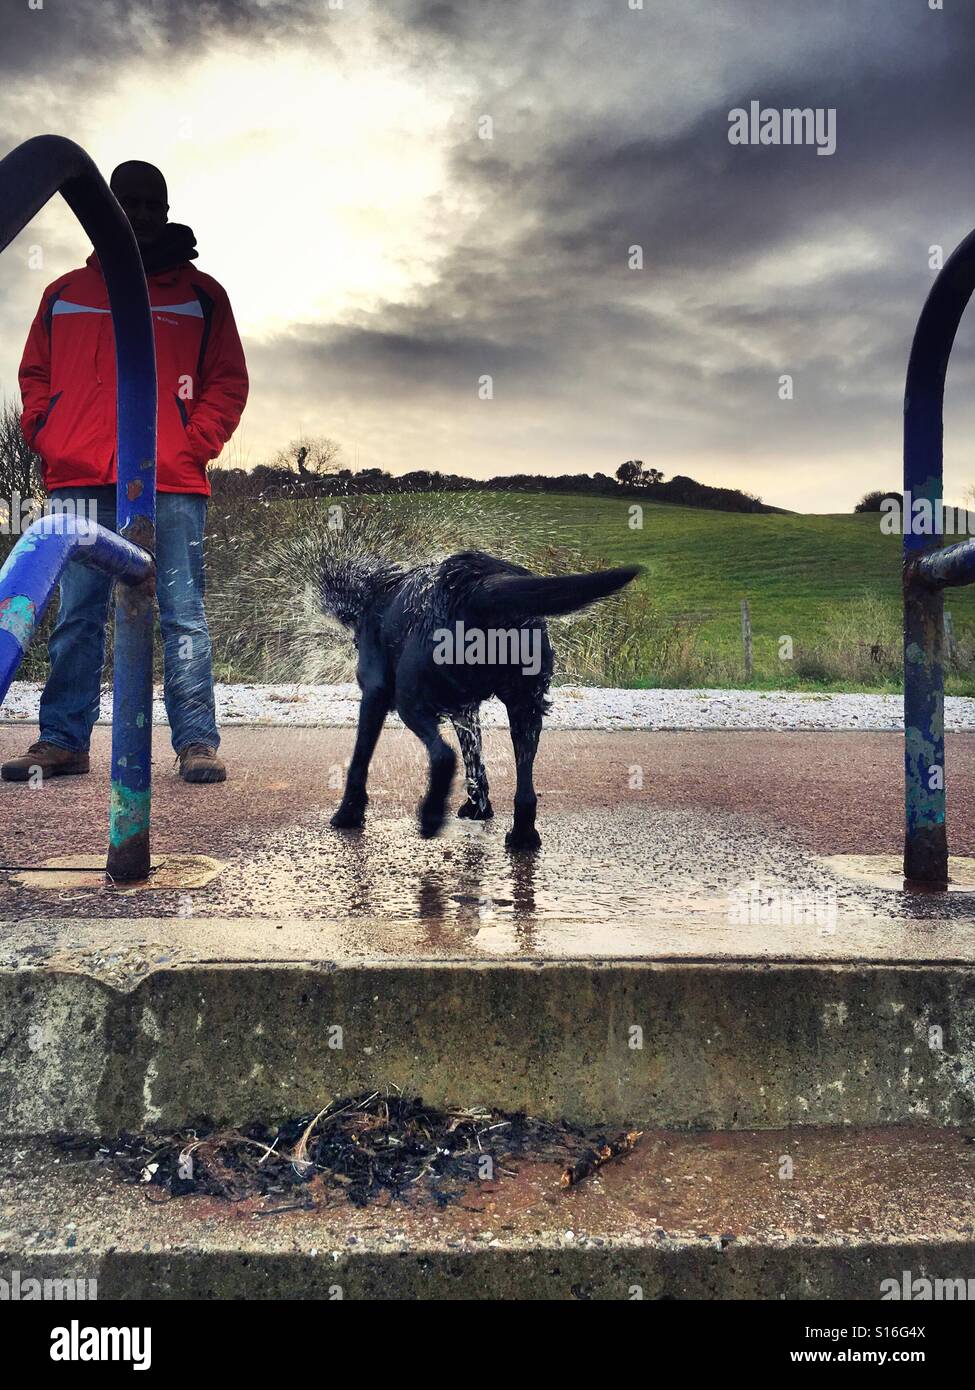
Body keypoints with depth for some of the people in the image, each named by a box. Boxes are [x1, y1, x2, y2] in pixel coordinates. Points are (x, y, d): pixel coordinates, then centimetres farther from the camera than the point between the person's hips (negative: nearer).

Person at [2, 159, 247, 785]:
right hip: (80, 481, 2)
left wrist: (196, 444, -6)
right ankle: (63, 740, 9)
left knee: (182, 614, -3)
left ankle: (197, 742, -1)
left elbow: (228, 381, 8)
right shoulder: (66, 292, 19)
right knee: (77, 617, 3)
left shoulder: (200, 293, 13)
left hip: (172, 482, -2)